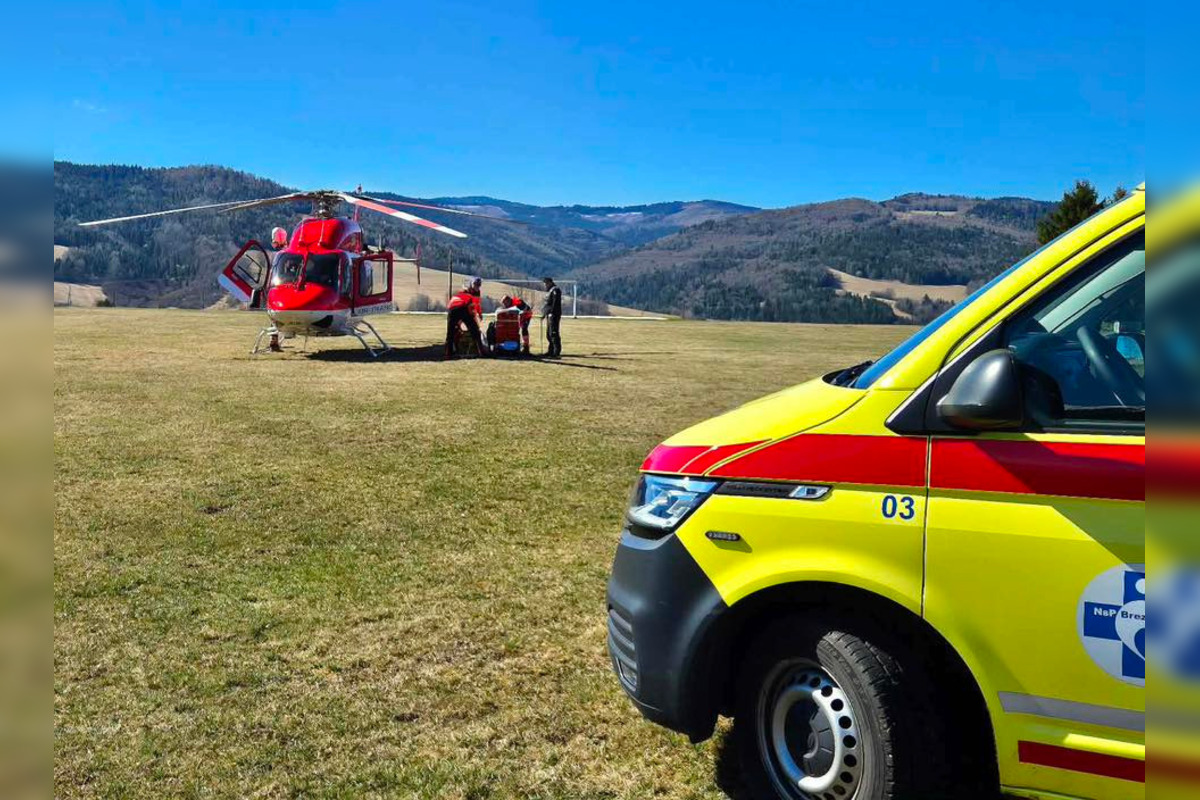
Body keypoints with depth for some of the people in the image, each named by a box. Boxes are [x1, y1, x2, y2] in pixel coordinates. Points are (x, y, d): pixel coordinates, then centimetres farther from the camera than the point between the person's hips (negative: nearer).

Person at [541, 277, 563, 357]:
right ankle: (551, 351, 24)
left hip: (553, 315, -11)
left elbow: (555, 303, -20)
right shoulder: (550, 291, 22)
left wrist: (551, 313, -24)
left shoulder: (555, 290, -11)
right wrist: (545, 314, 24)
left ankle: (557, 353, -15)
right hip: (549, 315, 11)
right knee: (549, 334, 16)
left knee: (553, 333, -14)